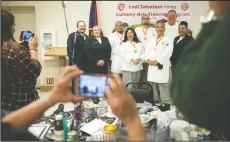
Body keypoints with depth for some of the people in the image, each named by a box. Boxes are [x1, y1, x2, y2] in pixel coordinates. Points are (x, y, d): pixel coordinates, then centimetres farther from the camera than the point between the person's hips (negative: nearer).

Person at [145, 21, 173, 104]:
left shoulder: (168, 40, 0)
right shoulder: (151, 40, 18)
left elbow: (167, 53, -12)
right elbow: (147, 51, 12)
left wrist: (157, 61, -15)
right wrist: (148, 60, -7)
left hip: (162, 68, -5)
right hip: (152, 68, 6)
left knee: (164, 90, -6)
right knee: (153, 90, 12)